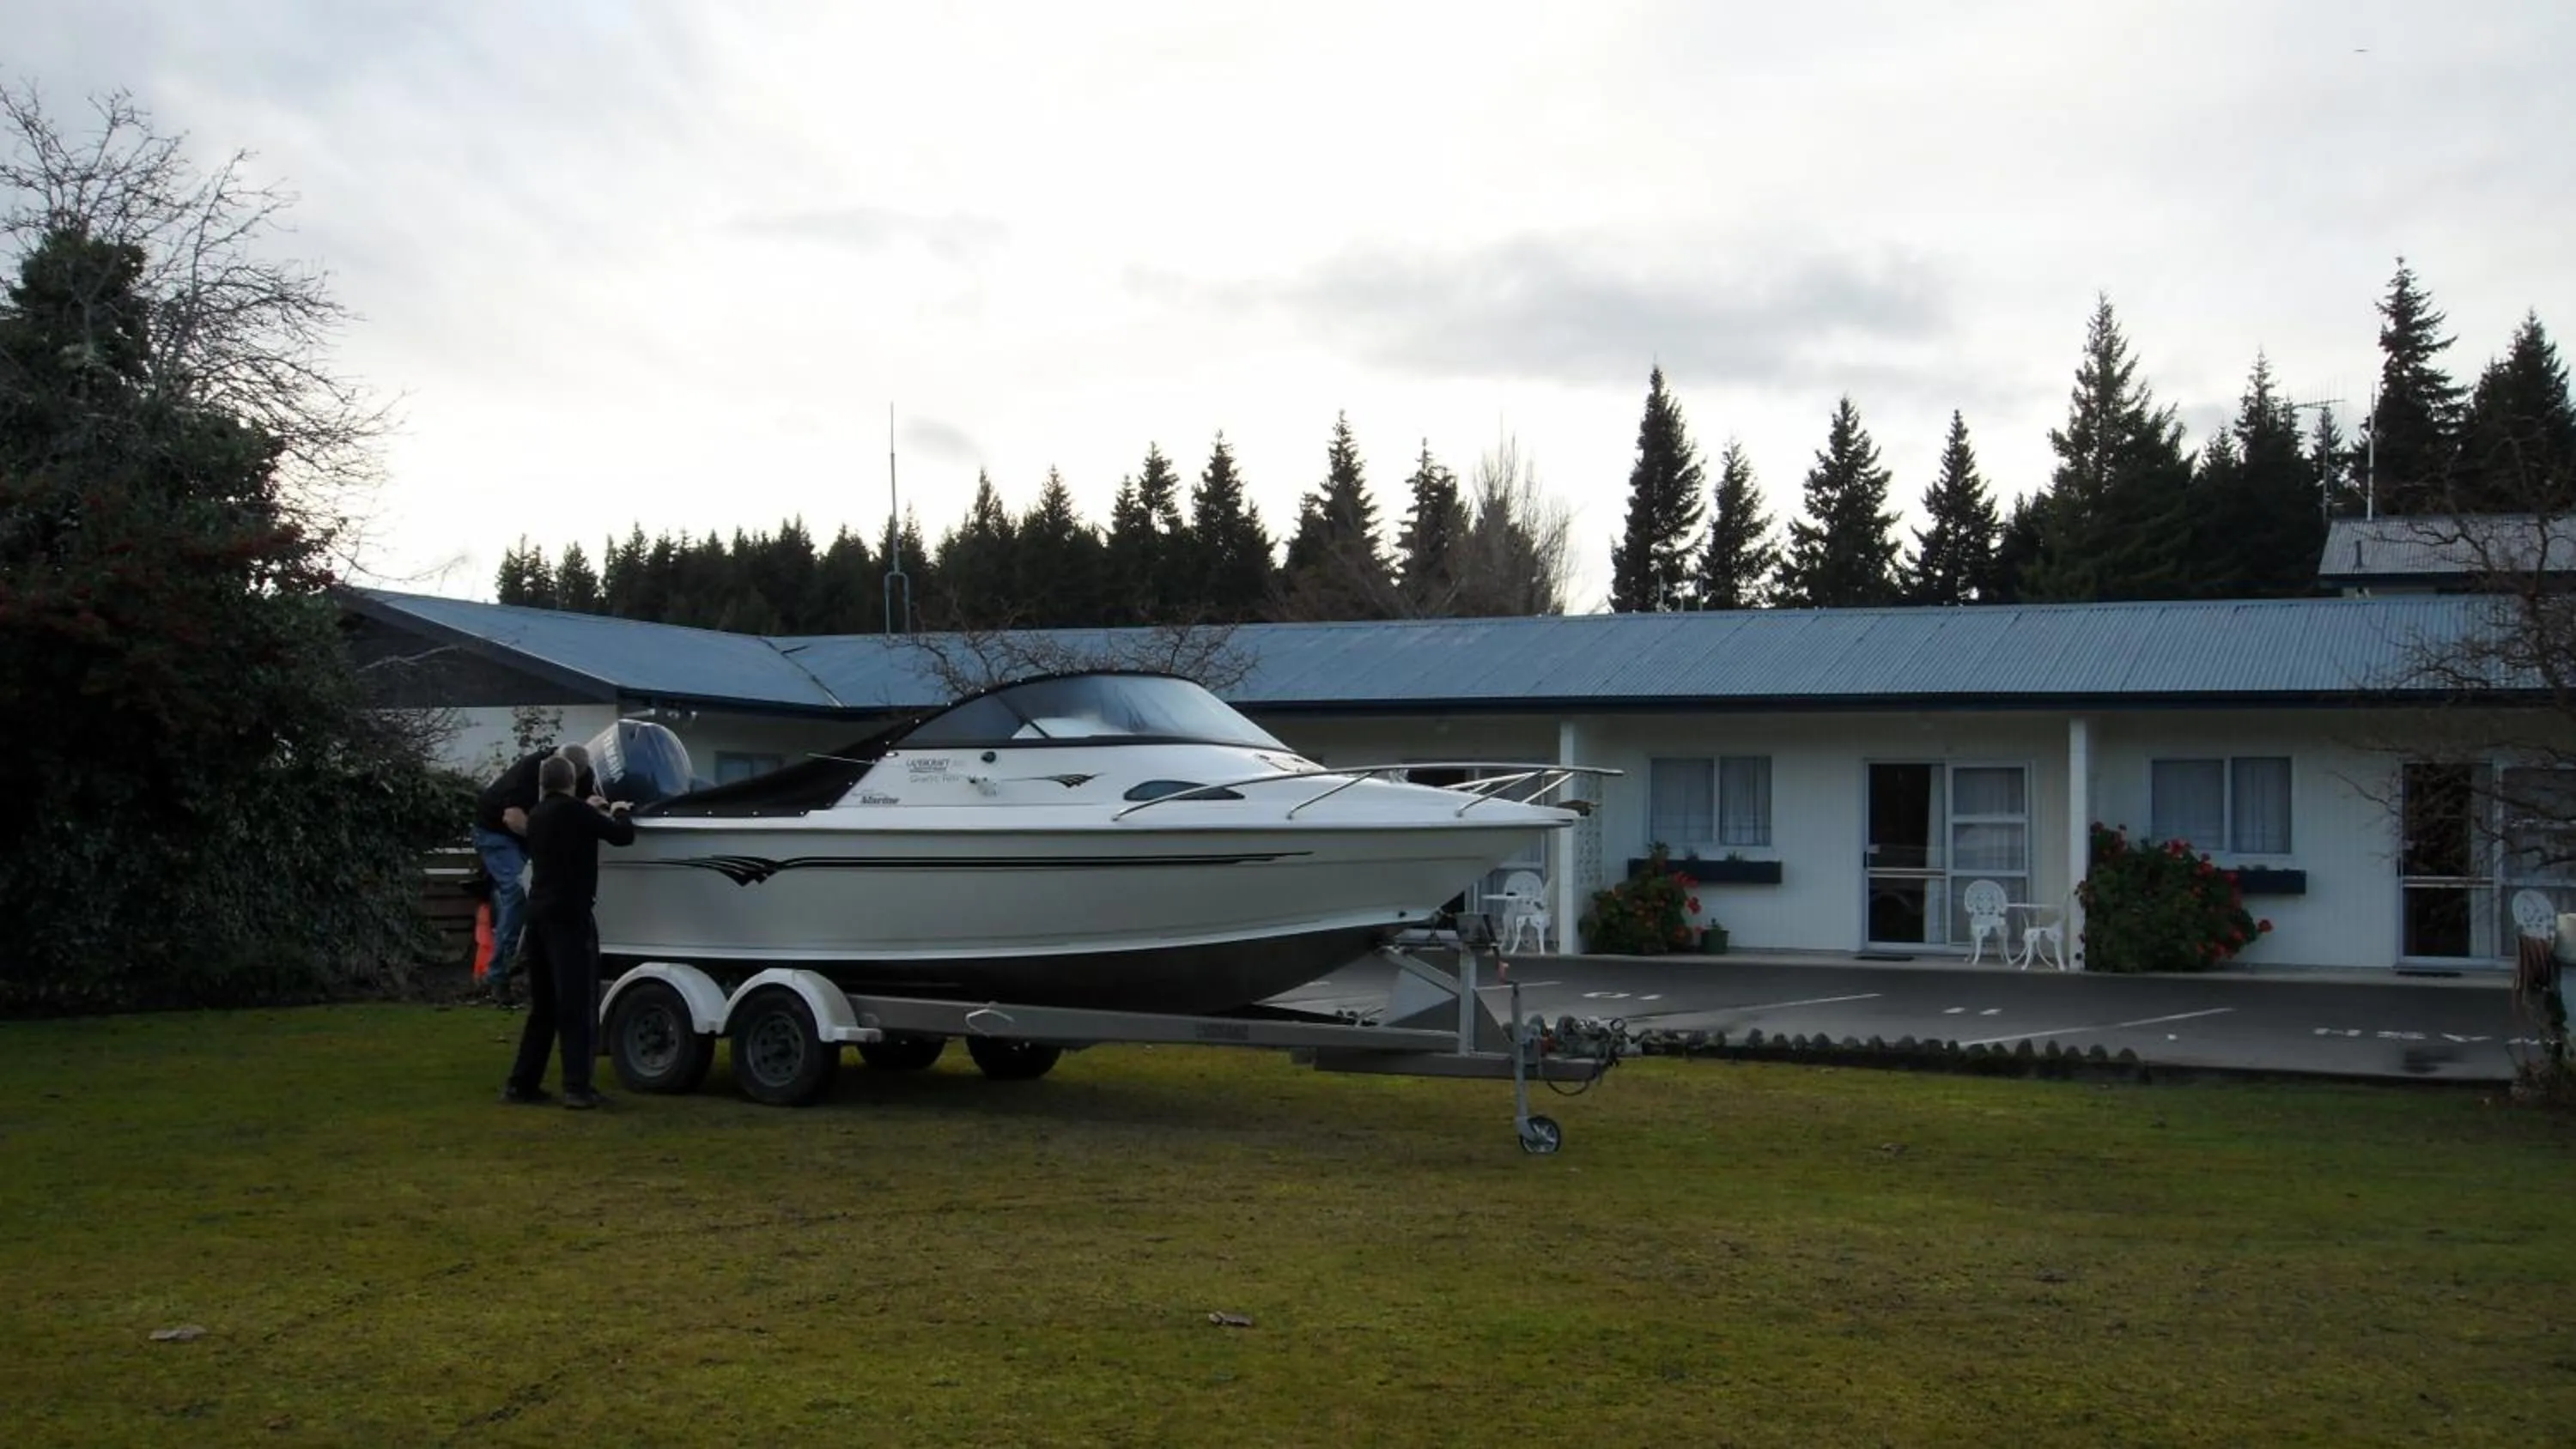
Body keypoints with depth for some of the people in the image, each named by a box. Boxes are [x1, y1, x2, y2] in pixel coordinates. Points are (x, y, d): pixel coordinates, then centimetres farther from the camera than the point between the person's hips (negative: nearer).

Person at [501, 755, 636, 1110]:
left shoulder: (537, 815, 14)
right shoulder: (573, 810, -9)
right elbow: (623, 836, -5)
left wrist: (588, 811, 39)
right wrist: (619, 812, 14)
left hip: (538, 914, 8)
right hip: (569, 916, -8)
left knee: (542, 1005, 14)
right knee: (578, 1004, -6)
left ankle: (521, 1082, 13)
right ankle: (577, 1087, -10)